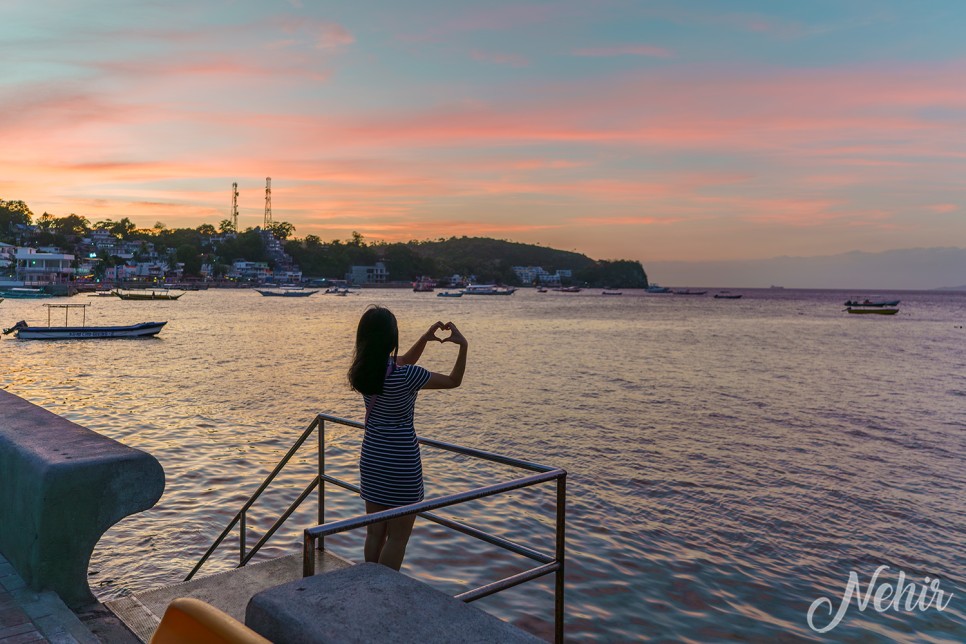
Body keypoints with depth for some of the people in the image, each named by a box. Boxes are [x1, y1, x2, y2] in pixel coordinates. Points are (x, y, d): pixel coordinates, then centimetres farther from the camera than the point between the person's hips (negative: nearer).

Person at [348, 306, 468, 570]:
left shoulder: (362, 371, -2)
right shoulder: (403, 375, -22)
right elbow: (454, 381, -9)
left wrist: (425, 338, 13)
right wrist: (463, 345, -1)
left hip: (371, 457, 7)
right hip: (401, 461, -7)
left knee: (375, 532, 18)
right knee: (397, 537, 7)